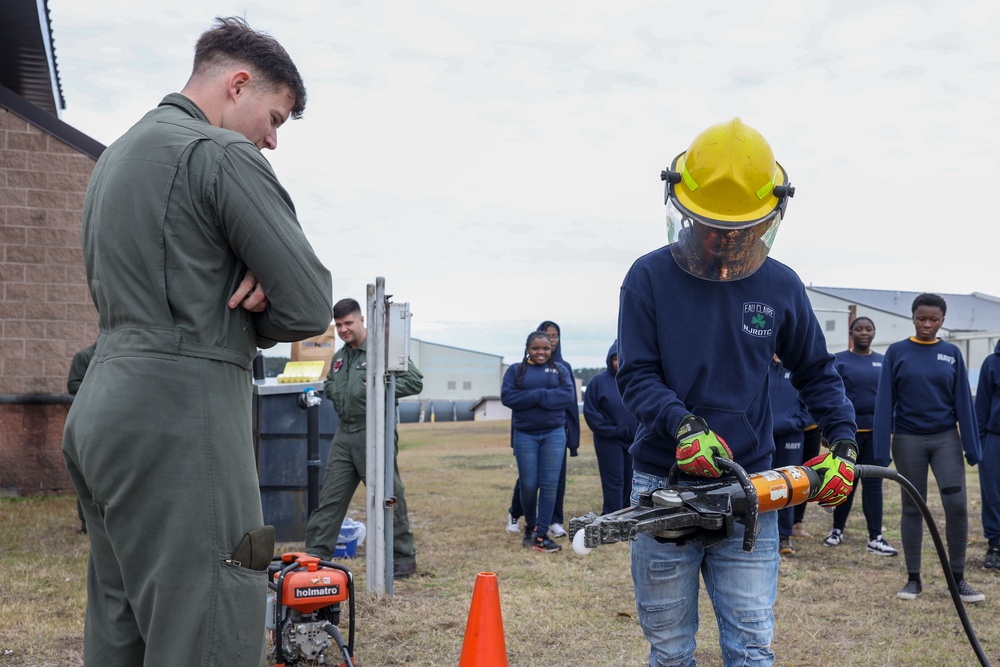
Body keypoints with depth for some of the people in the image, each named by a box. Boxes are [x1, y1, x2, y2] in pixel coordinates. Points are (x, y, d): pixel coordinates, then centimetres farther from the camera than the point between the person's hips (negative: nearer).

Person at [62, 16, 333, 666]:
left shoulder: (115, 156, 21)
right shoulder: (223, 152, -8)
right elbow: (310, 304, -12)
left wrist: (244, 284, 4)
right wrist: (250, 324, 9)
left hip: (101, 411, 10)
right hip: (181, 419, -10)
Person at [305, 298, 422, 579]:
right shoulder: (339, 357, 17)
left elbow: (415, 381, -11)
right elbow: (329, 384, 34)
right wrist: (330, 390, 11)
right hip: (344, 435, 7)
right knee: (330, 498, 6)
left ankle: (404, 559, 12)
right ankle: (315, 555, 10)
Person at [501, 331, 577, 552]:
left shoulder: (560, 369, 8)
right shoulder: (515, 370, 6)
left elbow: (568, 395, -7)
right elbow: (507, 396, -8)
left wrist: (534, 396, -13)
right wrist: (541, 395, -15)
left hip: (554, 434, 1)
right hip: (525, 435, 0)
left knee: (550, 485, -3)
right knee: (528, 485, 2)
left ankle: (541, 535, 1)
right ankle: (530, 527, 25)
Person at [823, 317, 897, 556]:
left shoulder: (883, 362, 9)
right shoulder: (839, 361, 1)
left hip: (876, 431, 2)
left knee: (873, 483, 1)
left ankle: (875, 538, 3)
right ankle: (837, 530, 22)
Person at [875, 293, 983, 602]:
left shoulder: (952, 353, 4)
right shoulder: (897, 352, -1)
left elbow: (963, 401, 5)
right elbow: (885, 401, -2)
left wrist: (972, 447, 1)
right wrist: (882, 448, -6)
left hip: (946, 439, 1)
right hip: (908, 440, -1)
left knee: (956, 505, -7)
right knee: (912, 508, 6)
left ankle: (958, 579, 6)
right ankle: (913, 579, 15)